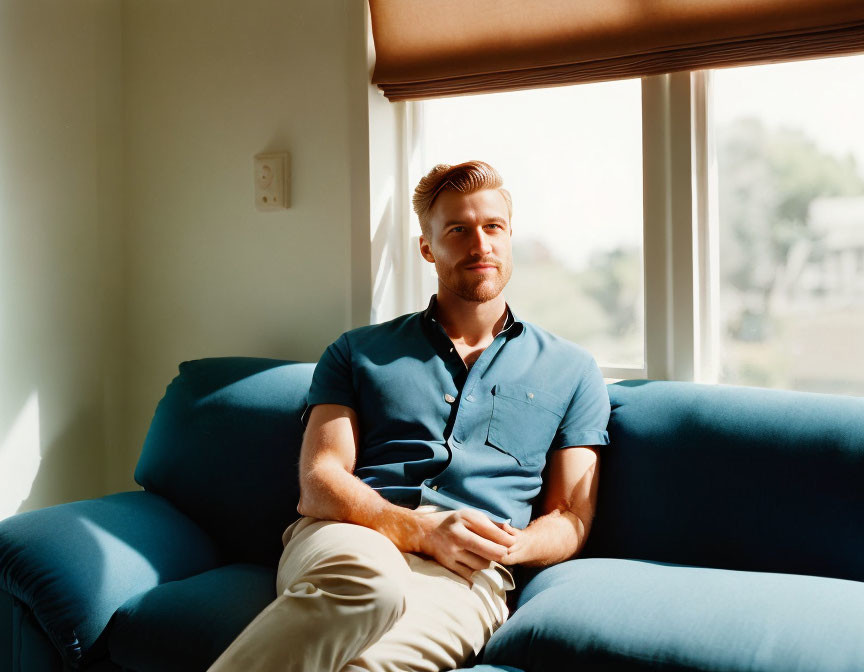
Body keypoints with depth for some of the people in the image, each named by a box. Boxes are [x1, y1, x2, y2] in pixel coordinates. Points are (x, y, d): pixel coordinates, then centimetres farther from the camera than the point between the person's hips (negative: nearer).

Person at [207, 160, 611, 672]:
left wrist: (507, 546, -6)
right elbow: (320, 484, 6)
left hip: (466, 575, 0)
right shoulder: (358, 353, 19)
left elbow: (571, 519, 18)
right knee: (366, 579, -41)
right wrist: (422, 530, -12)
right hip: (351, 540, 1)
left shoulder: (570, 370, 21)